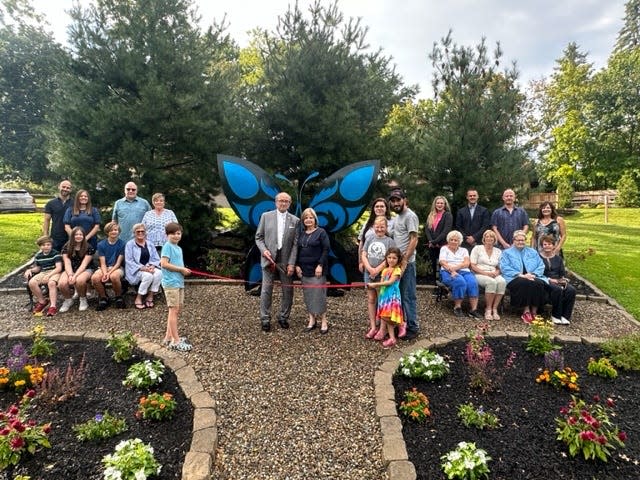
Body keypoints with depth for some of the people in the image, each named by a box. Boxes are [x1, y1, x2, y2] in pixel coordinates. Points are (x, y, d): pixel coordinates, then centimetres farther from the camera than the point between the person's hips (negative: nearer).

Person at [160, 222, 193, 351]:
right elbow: (164, 263, -19)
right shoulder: (167, 246, -10)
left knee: (177, 309, 13)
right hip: (171, 282, -9)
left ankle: (168, 337, 22)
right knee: (174, 310, -6)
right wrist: (181, 269, -14)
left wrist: (184, 270, 4)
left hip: (179, 282, 9)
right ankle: (176, 341, -2)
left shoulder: (179, 248, 16)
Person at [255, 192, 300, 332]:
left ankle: (283, 317, 23)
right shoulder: (266, 216, 3)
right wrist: (264, 250, -12)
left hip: (286, 261, 1)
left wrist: (291, 263, -7)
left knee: (288, 290, 6)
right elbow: (258, 237, 6)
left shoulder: (295, 220, 3)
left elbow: (295, 244, 0)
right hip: (269, 259, -1)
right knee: (266, 290, 1)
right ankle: (265, 319, 13)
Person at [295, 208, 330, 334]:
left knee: (319, 294, -4)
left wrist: (320, 265, -15)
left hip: (317, 269, -5)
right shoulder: (301, 234, 12)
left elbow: (326, 249, -8)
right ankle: (312, 319, 17)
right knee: (307, 295, 7)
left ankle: (323, 321, 5)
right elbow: (297, 250, 15)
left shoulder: (321, 232, -3)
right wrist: (297, 265, 3)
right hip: (304, 269, 5)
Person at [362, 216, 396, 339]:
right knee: (371, 299, 8)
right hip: (369, 273, 4)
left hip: (383, 275, -4)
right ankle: (373, 327, 17)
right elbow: (363, 256, 2)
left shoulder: (389, 241, -4)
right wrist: (370, 269, -12)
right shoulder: (370, 239, 7)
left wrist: (377, 270, -17)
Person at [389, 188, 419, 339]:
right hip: (397, 261, 9)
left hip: (407, 262, -9)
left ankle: (413, 327, 8)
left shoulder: (410, 216, -13)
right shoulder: (397, 216, 15)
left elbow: (414, 240, -18)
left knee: (408, 295, -2)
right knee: (399, 294, 14)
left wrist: (404, 261, -21)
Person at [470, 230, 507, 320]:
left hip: (494, 275, 4)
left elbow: (499, 267, 19)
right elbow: (472, 266, -1)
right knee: (491, 282, -36)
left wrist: (496, 273, -6)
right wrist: (485, 273, -13)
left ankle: (494, 309, -27)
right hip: (479, 274, -3)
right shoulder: (477, 248, 8)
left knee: (502, 282, -32)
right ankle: (488, 309, -26)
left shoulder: (498, 251, 20)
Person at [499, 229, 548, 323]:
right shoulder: (507, 252, 15)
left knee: (539, 283, -31)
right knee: (525, 283, -36)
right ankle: (526, 311, -30)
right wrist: (520, 275, -14)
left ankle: (534, 312, -24)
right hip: (515, 279, -3)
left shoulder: (533, 252, 25)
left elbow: (541, 266, 14)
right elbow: (505, 268, -2)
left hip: (533, 277, 3)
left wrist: (533, 274, -8)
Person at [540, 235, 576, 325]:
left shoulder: (558, 258, 21)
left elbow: (563, 273, 16)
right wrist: (549, 279, -17)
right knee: (557, 289, -36)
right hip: (545, 282, -5)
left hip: (558, 281, 5)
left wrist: (564, 279, -5)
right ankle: (555, 316, -22)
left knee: (571, 289, -26)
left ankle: (565, 316, -22)